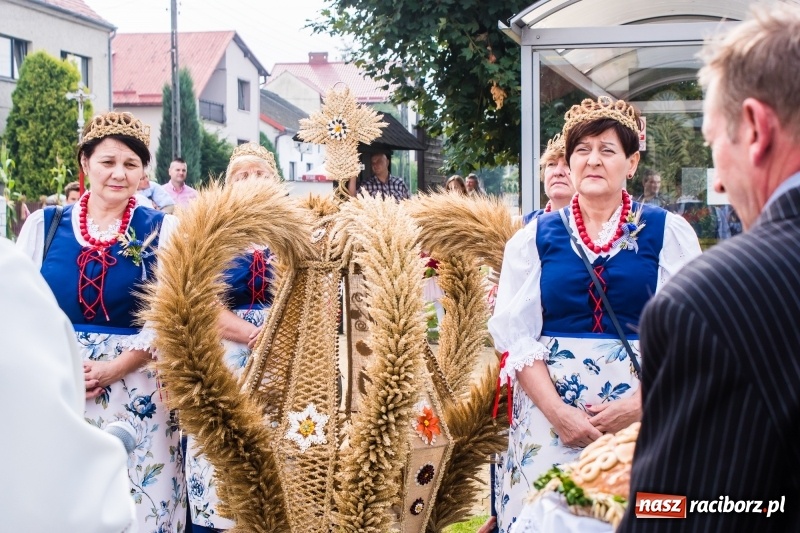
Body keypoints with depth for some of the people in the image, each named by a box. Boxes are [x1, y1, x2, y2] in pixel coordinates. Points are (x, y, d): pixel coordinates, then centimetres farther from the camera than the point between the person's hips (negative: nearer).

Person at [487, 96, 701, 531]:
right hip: (551, 412, 1)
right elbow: (514, 333, 1)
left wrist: (639, 404, -14)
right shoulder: (535, 238, 6)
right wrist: (558, 410, -12)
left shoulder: (668, 233, 3)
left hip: (646, 415, -1)